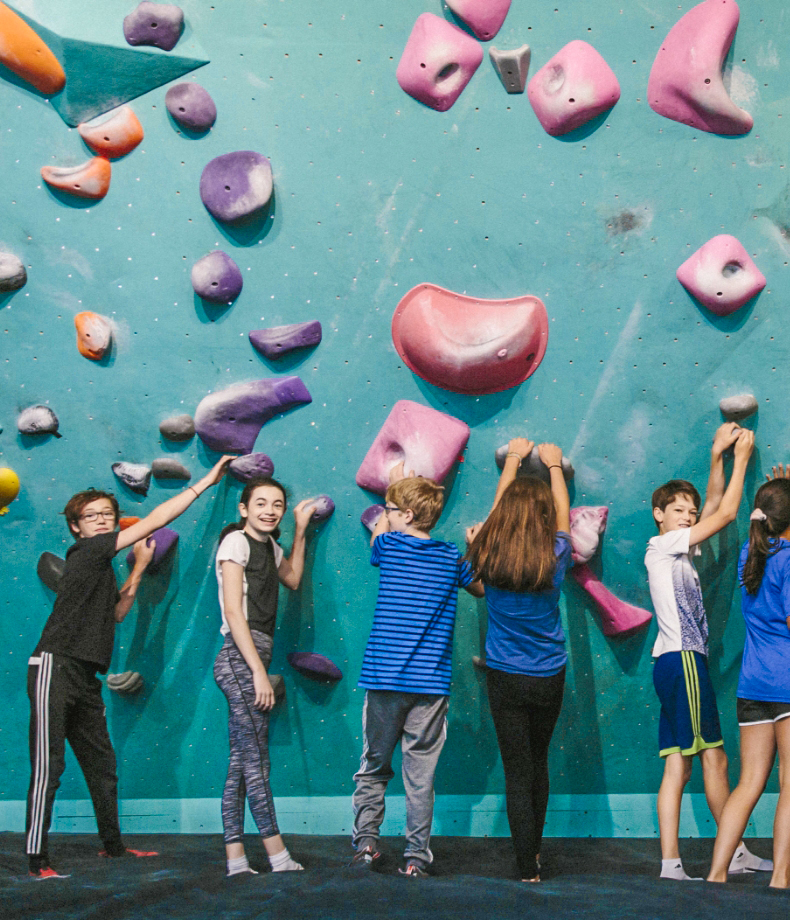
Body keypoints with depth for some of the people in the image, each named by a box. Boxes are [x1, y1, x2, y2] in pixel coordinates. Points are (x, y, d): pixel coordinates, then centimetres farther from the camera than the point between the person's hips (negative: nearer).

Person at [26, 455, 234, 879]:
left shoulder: (102, 567, 18)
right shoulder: (84, 553, -8)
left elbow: (117, 613, 21)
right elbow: (152, 522, -10)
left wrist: (139, 568, 14)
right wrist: (205, 482, -7)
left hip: (85, 678, 9)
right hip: (55, 668, -9)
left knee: (102, 766, 16)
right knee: (48, 767, -9)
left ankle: (112, 845, 29)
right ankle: (37, 861, -5)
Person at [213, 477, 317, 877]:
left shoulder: (269, 546, 17)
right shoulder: (236, 541, -7)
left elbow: (292, 579, 35)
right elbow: (233, 611, -13)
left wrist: (300, 531, 25)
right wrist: (259, 672, -18)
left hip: (251, 659, 9)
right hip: (241, 658, -9)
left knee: (241, 762, 7)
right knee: (256, 761, -7)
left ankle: (235, 860, 9)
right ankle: (279, 859, -5)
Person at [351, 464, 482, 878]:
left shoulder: (388, 547, 0)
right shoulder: (452, 557, 4)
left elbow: (379, 532, 26)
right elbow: (480, 588, 23)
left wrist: (395, 485, 37)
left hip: (383, 678, -1)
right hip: (431, 683, 1)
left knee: (373, 767, 12)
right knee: (420, 774, 4)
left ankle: (365, 843, 11)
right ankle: (417, 856, 7)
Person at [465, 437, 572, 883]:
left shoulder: (488, 556, -11)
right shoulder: (554, 558, -12)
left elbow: (499, 509, 9)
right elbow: (564, 516, 9)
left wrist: (514, 458, 25)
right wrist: (554, 465, 25)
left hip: (505, 678, -1)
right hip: (549, 678, 1)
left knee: (517, 772, 3)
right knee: (538, 762, 20)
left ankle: (529, 867, 5)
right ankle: (535, 850, 33)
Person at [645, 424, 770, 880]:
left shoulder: (679, 550, 21)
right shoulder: (663, 546, -5)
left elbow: (713, 508, 21)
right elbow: (726, 514, -4)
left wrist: (718, 456, 15)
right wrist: (742, 458, 3)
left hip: (675, 662, 9)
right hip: (683, 658, -9)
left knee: (678, 765, 2)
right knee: (714, 757, -2)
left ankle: (671, 863, -2)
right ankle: (736, 852, 9)